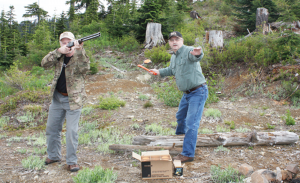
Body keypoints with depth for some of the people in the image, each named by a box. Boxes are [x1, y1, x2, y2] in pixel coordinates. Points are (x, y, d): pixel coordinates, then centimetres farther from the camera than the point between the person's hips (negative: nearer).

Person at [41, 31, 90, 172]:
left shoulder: (79, 57, -9)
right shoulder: (58, 56, 4)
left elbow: (84, 68, -31)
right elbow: (44, 63, -13)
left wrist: (79, 51, -44)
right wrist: (59, 51, -24)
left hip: (73, 100, -5)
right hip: (57, 98, 5)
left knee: (72, 132, -3)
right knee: (52, 129, 15)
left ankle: (72, 161, 11)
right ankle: (53, 155, 34)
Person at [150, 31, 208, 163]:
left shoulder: (188, 51, -18)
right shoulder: (173, 57, 10)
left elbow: (196, 56, -44)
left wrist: (197, 54, -66)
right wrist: (159, 72, 28)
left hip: (198, 92, -9)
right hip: (187, 93, 9)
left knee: (191, 123, -11)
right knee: (180, 117, 28)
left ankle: (188, 154, -4)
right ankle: (180, 134, 57)